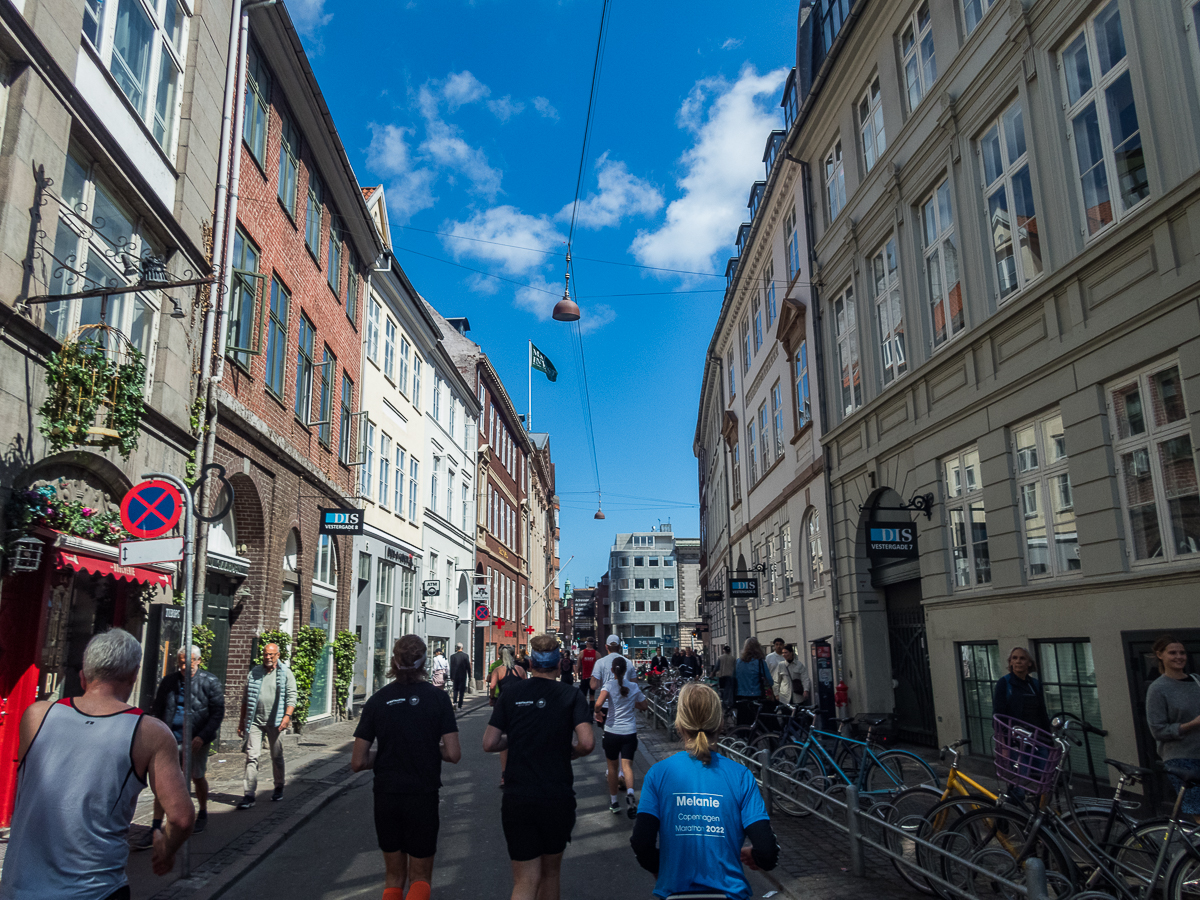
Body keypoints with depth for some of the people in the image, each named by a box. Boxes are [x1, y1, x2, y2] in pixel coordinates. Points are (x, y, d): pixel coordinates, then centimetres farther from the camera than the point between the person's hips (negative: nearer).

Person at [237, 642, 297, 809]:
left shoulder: (285, 673, 1)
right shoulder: (254, 673, 9)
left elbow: (291, 697, -5)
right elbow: (246, 698, 14)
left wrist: (287, 716, -17)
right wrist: (242, 720, 12)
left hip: (275, 722, -2)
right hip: (255, 721, 2)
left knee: (277, 756, 10)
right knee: (252, 756, -6)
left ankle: (279, 787, 28)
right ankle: (249, 795, -5)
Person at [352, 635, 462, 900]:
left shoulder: (378, 699, -5)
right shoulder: (437, 697, -10)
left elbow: (358, 762, -5)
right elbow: (453, 754, -14)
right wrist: (430, 748, 5)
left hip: (386, 798, 2)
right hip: (423, 798, -2)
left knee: (393, 877, 20)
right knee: (420, 878, 13)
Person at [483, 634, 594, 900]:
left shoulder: (511, 694, 1)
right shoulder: (571, 695, -4)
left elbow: (489, 744, -1)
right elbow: (587, 743, -16)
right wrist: (572, 751, 5)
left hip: (516, 799, 1)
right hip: (558, 798, -1)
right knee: (551, 871, 21)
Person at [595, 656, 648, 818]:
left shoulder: (609, 685, -8)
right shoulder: (633, 686, 3)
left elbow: (599, 704, -24)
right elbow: (645, 705, 16)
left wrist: (597, 713, -4)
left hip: (612, 731, -1)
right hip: (630, 732, 1)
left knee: (612, 767, 14)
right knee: (626, 765, -3)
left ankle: (613, 802, 24)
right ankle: (629, 793, -30)